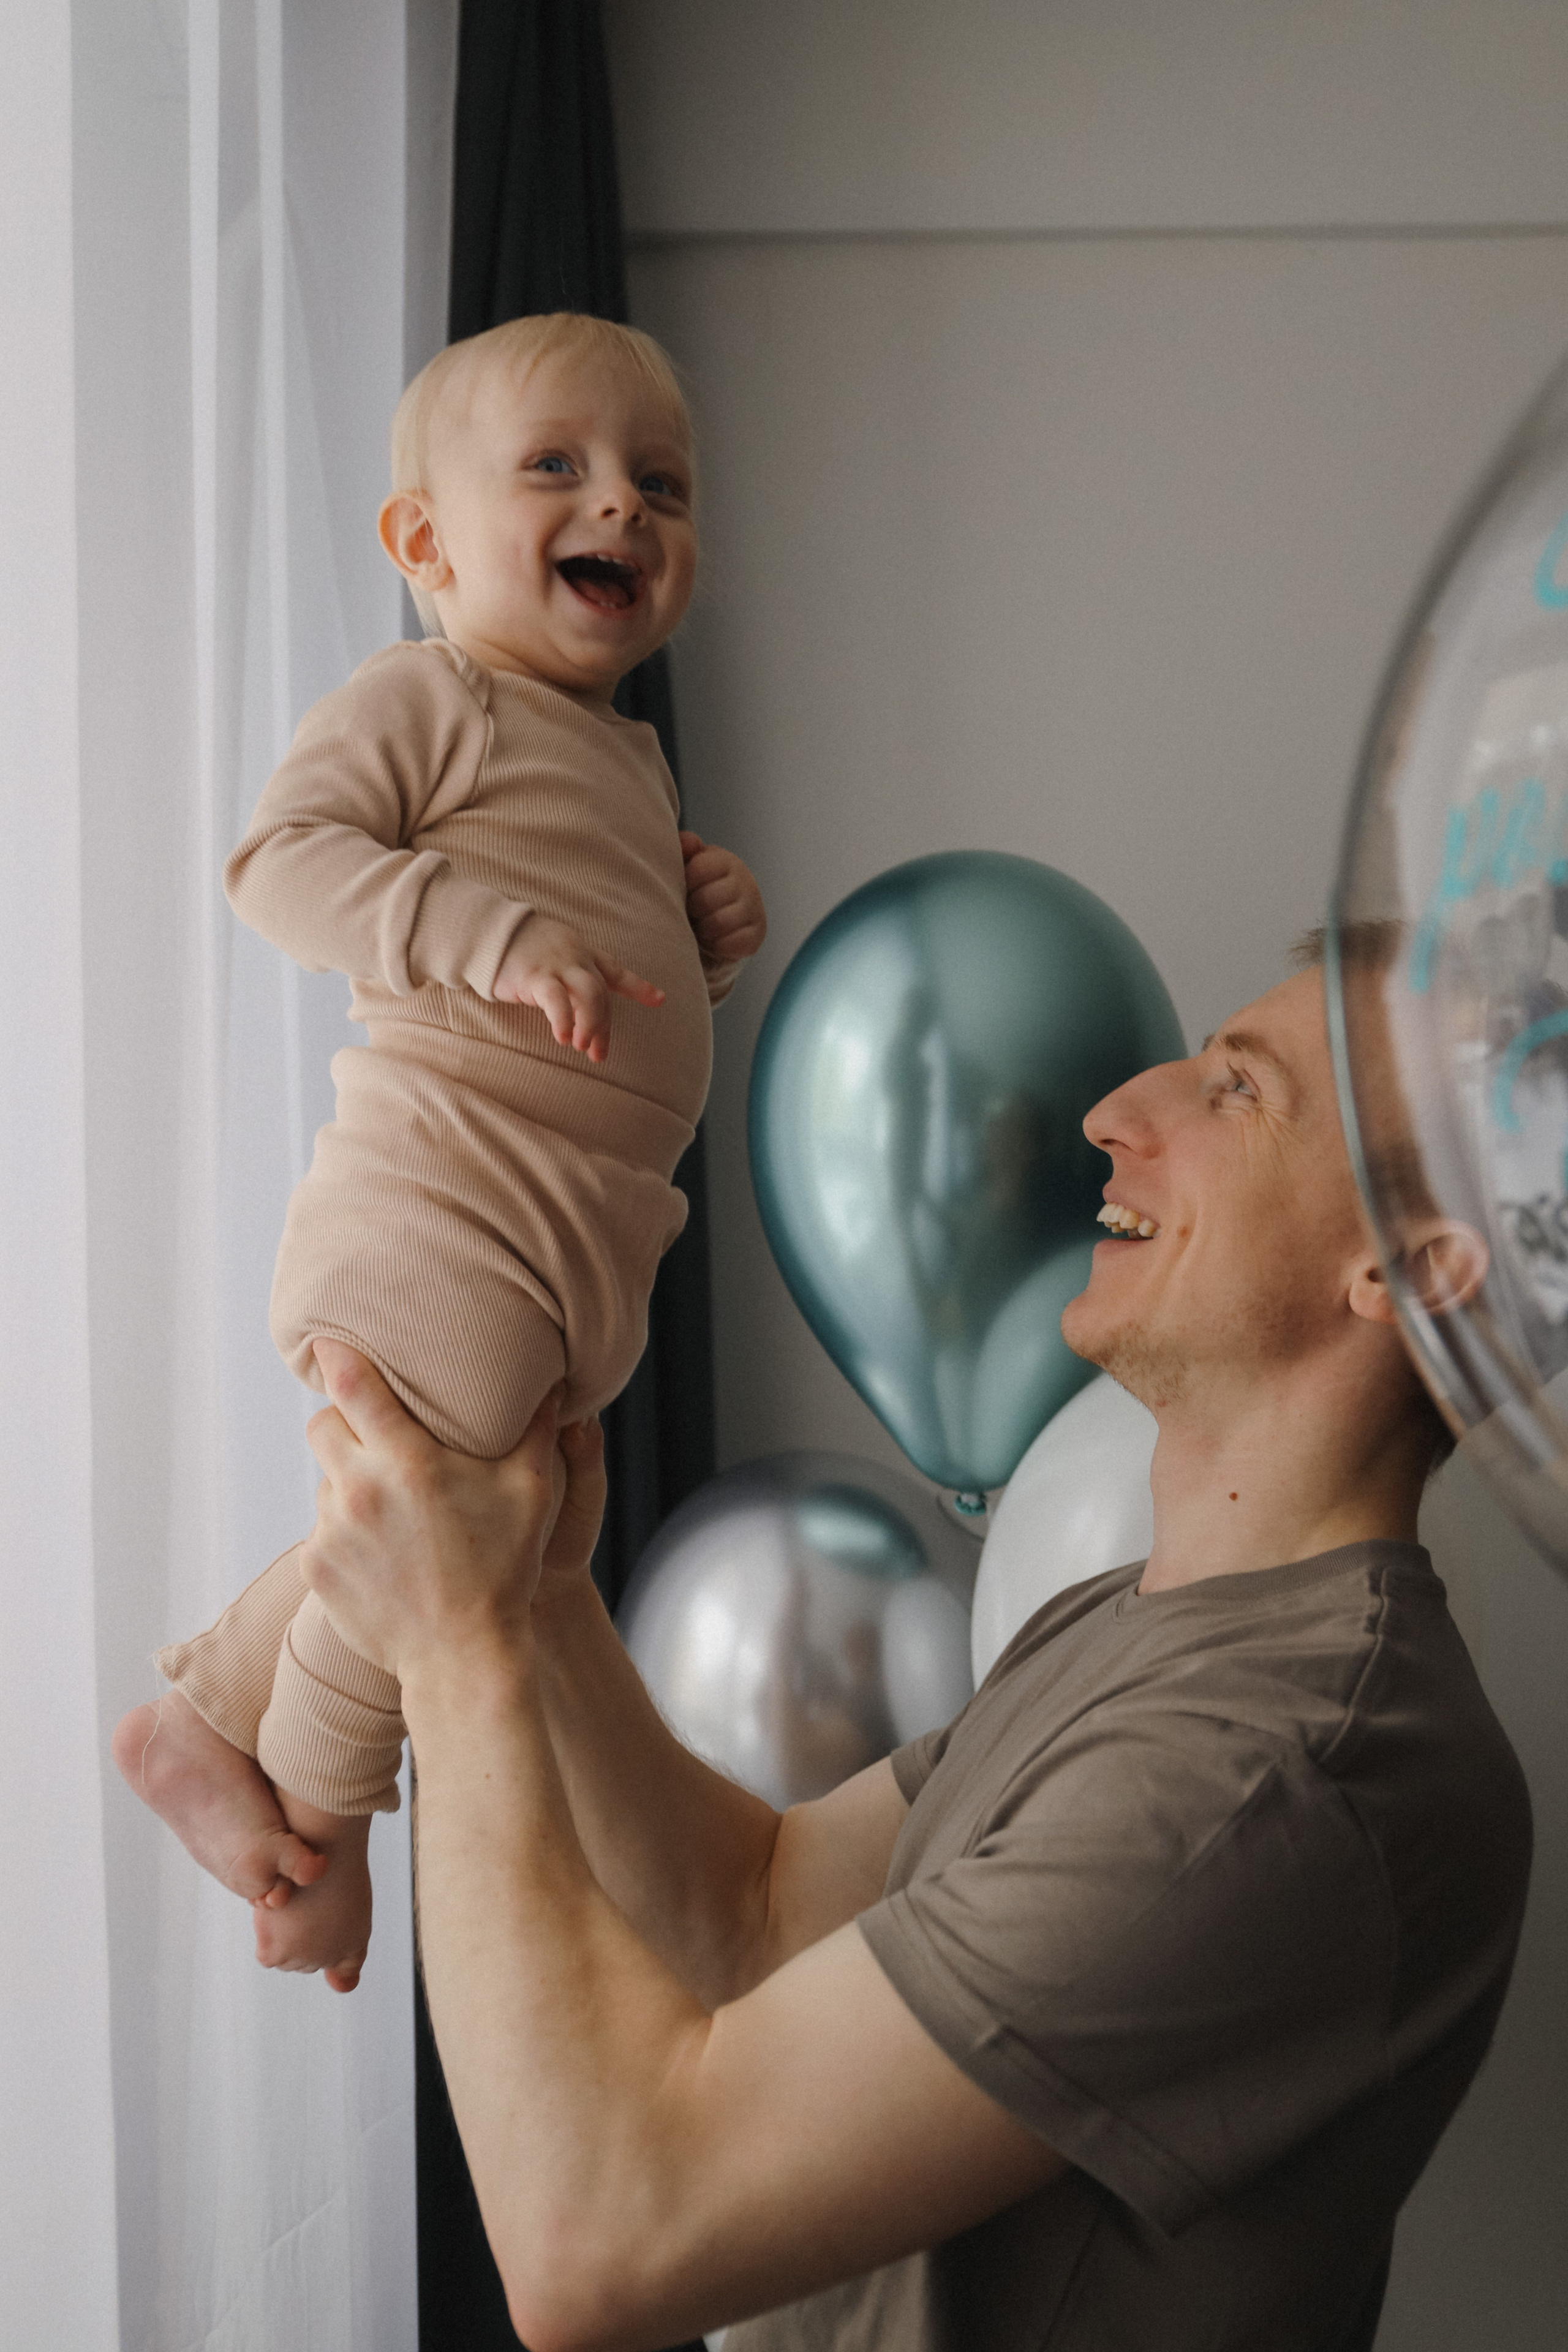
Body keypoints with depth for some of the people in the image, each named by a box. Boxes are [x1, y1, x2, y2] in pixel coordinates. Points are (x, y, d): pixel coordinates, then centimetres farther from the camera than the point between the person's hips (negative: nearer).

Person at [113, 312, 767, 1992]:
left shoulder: (631, 764, 23)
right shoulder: (423, 697, -4)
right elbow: (285, 862, -18)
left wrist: (702, 932, 12)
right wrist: (508, 937, -28)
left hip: (574, 1251, 9)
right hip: (437, 1210, -9)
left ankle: (202, 1715, 33)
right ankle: (314, 1809, 14)